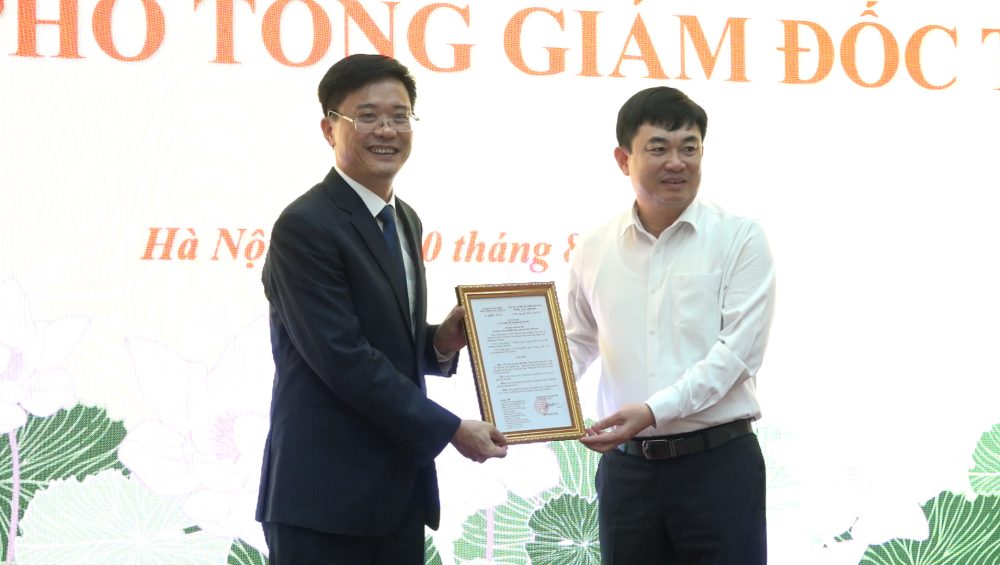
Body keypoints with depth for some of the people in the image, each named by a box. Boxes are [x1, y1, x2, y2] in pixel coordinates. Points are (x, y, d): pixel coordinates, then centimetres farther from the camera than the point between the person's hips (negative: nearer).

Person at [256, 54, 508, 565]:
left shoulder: (404, 221, 15)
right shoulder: (305, 227, -14)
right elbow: (344, 358, -20)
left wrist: (441, 342, 0)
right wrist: (450, 429, -15)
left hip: (399, 492, 8)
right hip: (326, 497, -8)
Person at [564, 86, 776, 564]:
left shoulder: (739, 238, -3)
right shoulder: (595, 250, 8)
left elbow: (737, 350, -11)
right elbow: (577, 344, 20)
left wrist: (653, 411, -20)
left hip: (717, 459, -3)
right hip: (626, 466, 3)